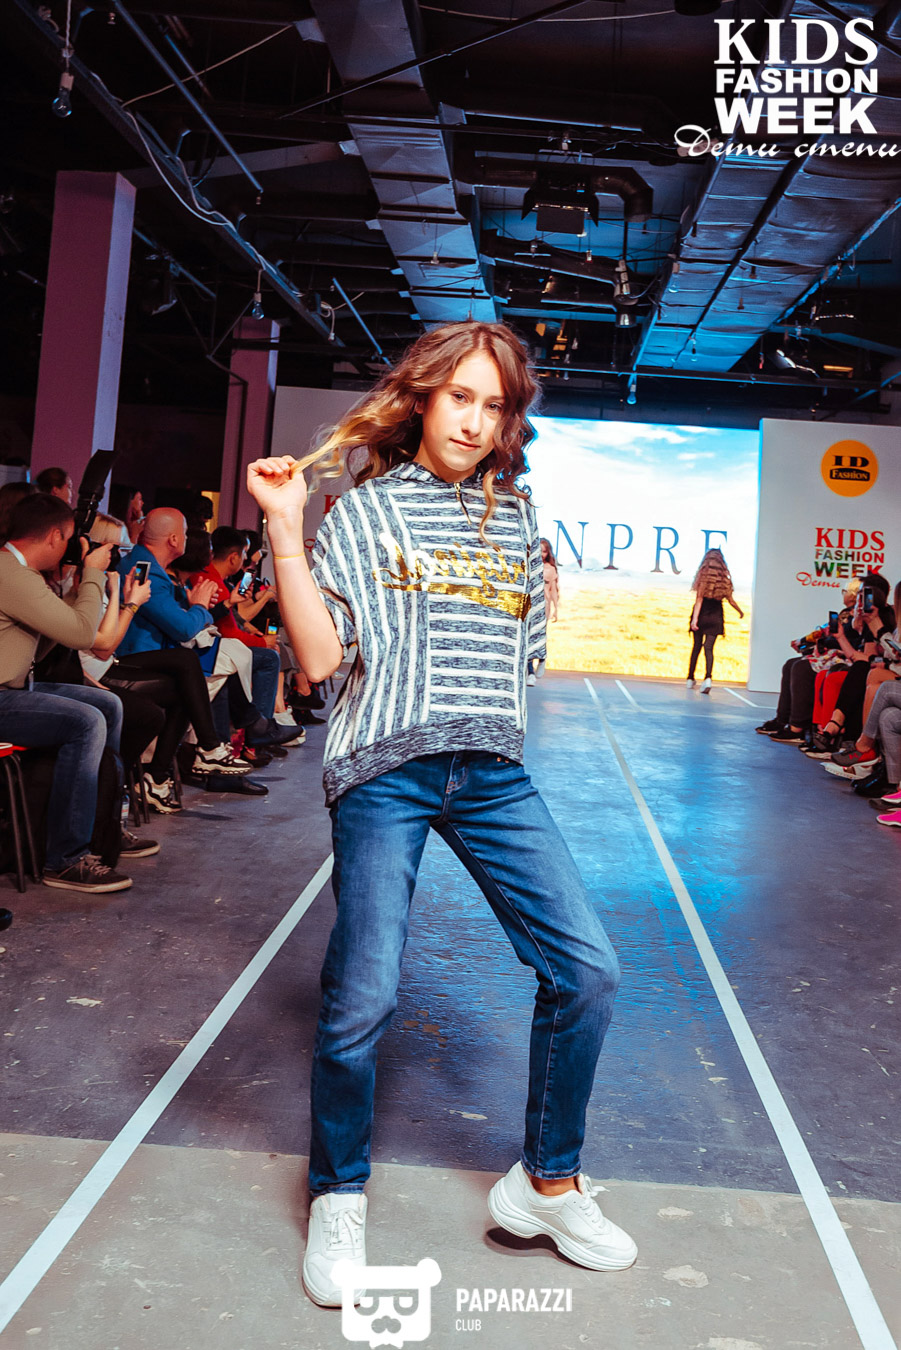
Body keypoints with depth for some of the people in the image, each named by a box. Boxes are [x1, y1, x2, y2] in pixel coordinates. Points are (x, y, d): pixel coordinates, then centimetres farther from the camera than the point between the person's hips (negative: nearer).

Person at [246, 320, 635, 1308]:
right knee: (362, 998, -7)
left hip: (492, 771, 4)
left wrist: (544, 583, 11)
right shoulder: (364, 508, 7)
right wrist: (284, 528, -9)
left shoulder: (516, 515, 18)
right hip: (387, 769, -4)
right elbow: (319, 656, -6)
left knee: (587, 968, -1)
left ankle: (546, 1183, 21)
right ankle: (336, 1199, 22)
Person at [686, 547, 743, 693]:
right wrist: (740, 611, 26)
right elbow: (730, 600, 8)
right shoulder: (725, 580, 1)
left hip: (702, 615, -1)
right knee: (709, 648, -1)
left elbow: (699, 599, -11)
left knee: (696, 647, 10)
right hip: (715, 618, 1)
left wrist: (695, 618, -14)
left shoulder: (703, 577, -7)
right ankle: (708, 677, -22)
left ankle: (690, 679, 18)